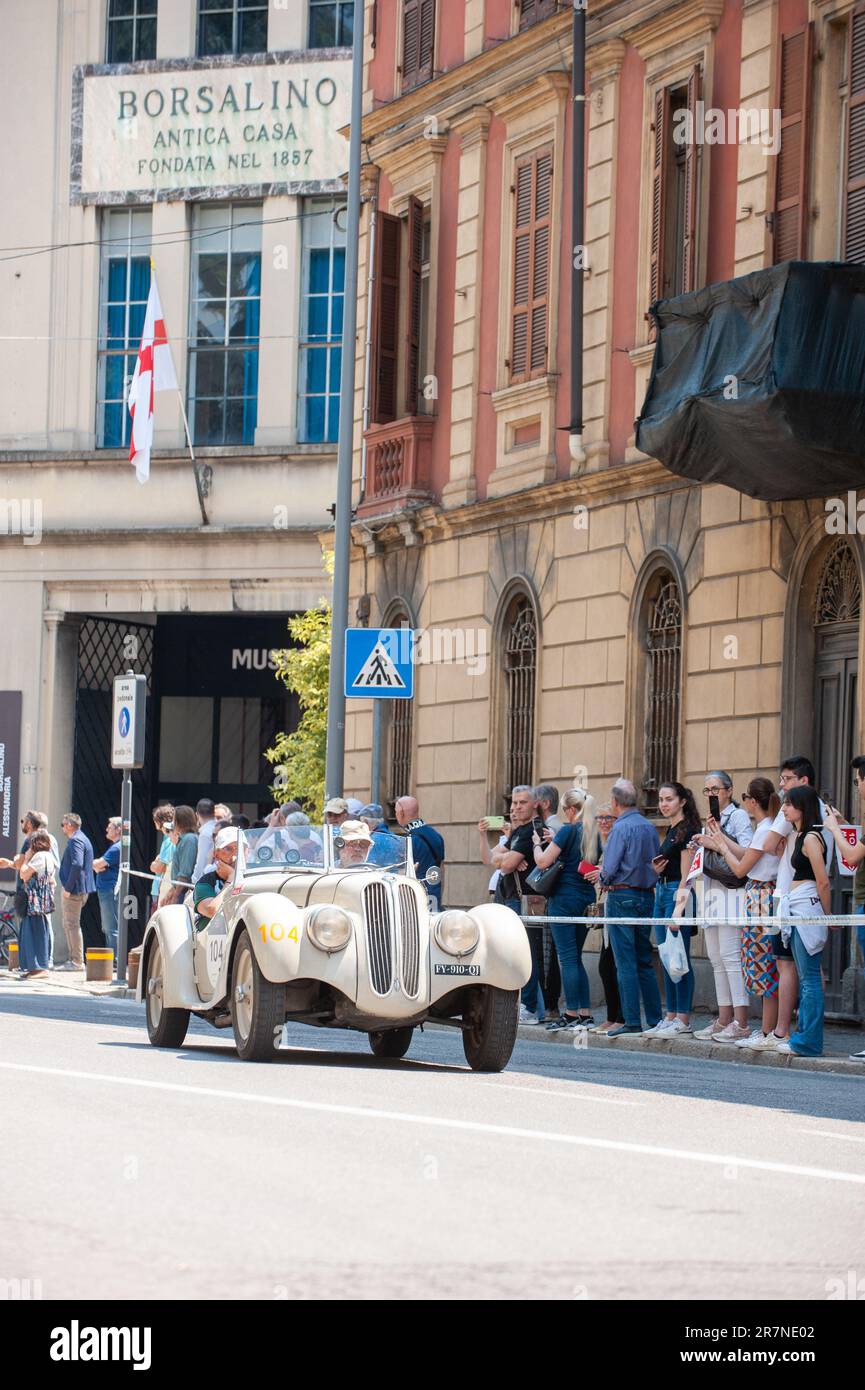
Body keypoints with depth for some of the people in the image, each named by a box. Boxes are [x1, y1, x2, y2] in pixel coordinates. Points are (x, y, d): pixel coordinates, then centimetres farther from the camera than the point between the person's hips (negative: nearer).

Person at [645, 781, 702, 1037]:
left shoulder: (687, 829, -11)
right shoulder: (670, 831, 17)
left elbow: (685, 874, -15)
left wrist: (678, 909, -21)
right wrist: (658, 869, 3)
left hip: (678, 893, -10)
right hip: (662, 892, 10)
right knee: (666, 960, 9)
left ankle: (683, 1020, -7)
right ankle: (671, 1016, 11)